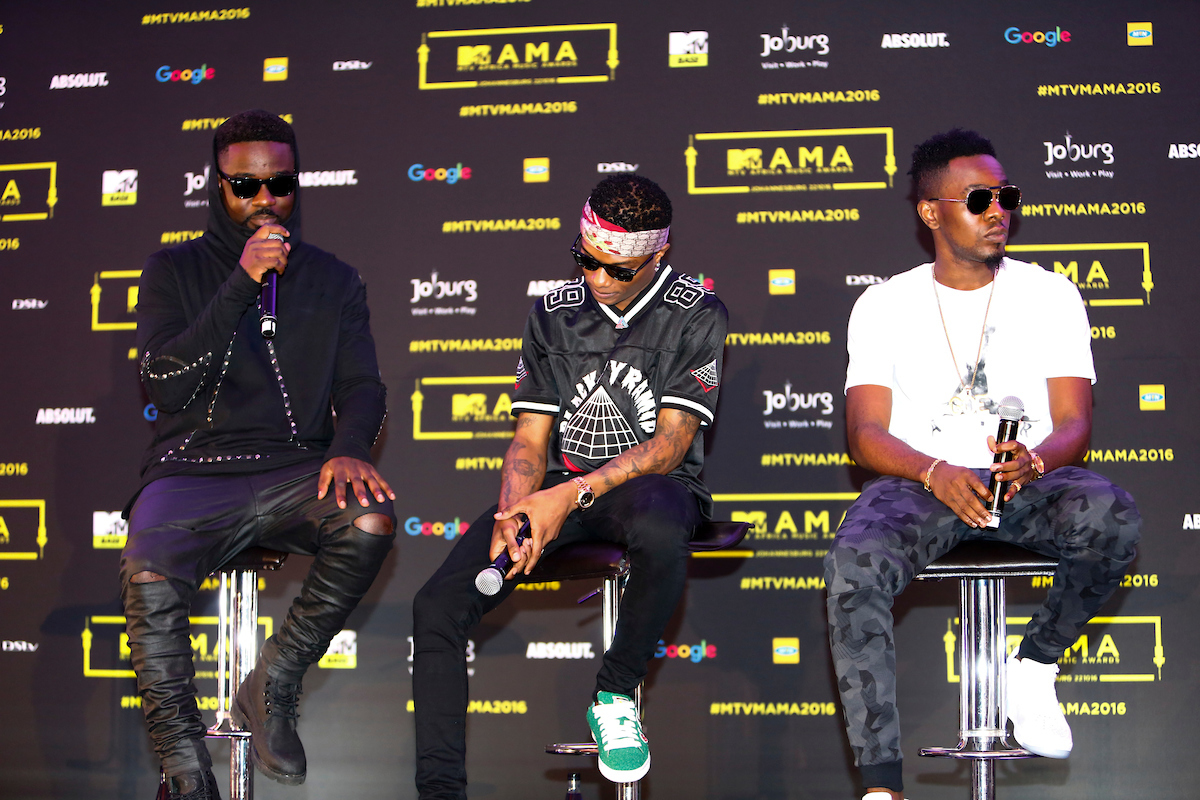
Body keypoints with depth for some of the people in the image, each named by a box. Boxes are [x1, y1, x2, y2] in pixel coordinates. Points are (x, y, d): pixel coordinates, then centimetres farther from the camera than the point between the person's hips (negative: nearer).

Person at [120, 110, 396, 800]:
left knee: (372, 520, -32)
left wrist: (347, 449, -16)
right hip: (190, 471, -1)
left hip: (293, 471, 2)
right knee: (150, 579, -33)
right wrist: (242, 284, -11)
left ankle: (273, 686, -12)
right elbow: (167, 381, -4)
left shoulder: (334, 282, 16)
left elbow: (362, 386, 8)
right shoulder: (174, 271, 11)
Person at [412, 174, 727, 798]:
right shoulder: (553, 313, 9)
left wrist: (573, 496, -24)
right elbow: (530, 440, 7)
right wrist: (511, 517, -14)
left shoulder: (697, 314, -3)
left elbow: (670, 445, -11)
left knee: (659, 530, -42)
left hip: (649, 484, -4)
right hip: (559, 486, 4)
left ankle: (616, 694, -16)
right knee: (437, 606, -18)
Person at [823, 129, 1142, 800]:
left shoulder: (1050, 295, 9)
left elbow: (1075, 422, 2)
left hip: (1030, 479, 1)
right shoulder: (884, 305, 8)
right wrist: (936, 473, -23)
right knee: (855, 564, -34)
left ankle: (1034, 666, -6)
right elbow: (867, 432, -1)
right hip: (917, 482, -1)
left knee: (1112, 518, -33)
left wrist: (1033, 461, -24)